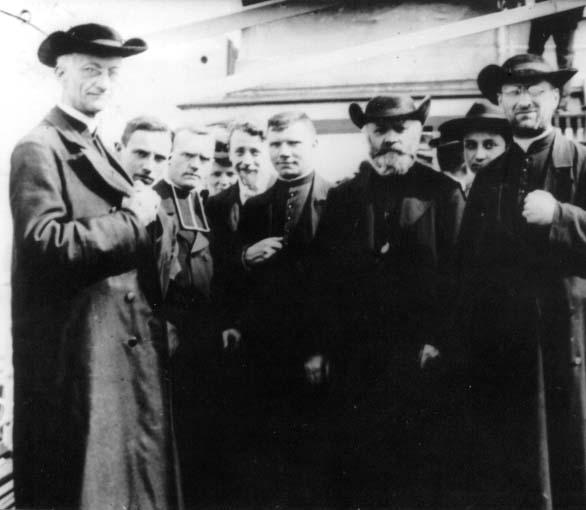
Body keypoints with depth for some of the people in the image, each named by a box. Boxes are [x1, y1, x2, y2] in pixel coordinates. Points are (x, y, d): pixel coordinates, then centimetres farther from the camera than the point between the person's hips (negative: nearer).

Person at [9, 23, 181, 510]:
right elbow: (46, 242, -22)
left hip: (129, 342, 9)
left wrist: (150, 214, -2)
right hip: (79, 351, -8)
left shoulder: (100, 149, 17)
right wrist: (131, 218, -16)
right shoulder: (38, 149, -10)